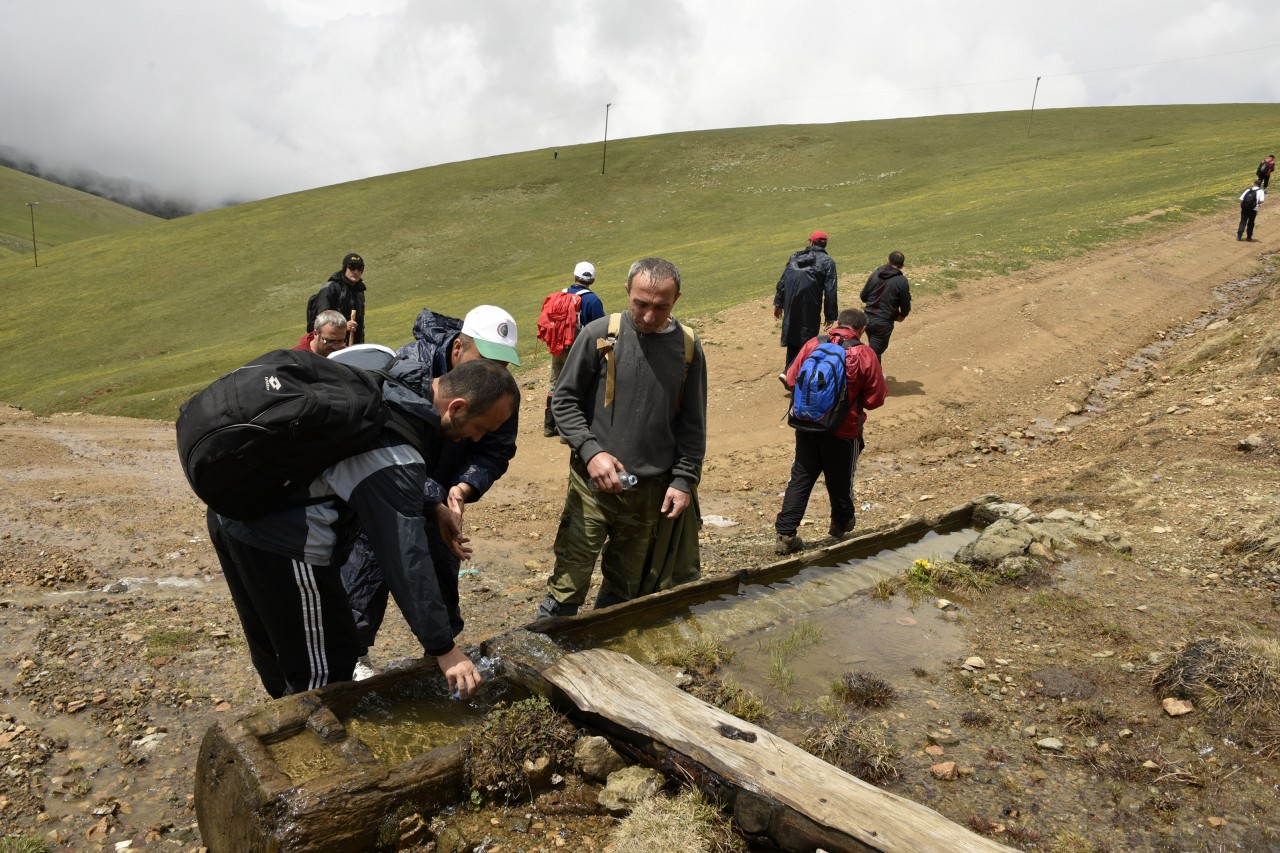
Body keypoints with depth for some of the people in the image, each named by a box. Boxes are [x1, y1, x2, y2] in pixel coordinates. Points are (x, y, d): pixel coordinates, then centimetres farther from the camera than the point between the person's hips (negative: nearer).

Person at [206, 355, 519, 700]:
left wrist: (433, 506, 8)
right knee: (323, 672, 4)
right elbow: (406, 559, -25)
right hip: (282, 539, -10)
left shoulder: (398, 379, 2)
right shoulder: (394, 457, -25)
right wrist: (444, 650, -19)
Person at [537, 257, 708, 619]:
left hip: (652, 492, 3)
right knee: (568, 584, 0)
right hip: (593, 481, -2)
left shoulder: (687, 346, 1)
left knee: (625, 589, 15)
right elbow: (564, 399, 0)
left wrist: (684, 480, 1)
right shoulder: (600, 334, -6)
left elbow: (692, 424, 7)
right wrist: (591, 451, -12)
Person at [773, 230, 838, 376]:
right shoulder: (827, 262, -2)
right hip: (809, 308, -5)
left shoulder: (795, 257, 10)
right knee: (806, 338, 1)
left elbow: (782, 281, 11)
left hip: (791, 307, 5)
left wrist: (778, 303, 17)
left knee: (793, 336, 18)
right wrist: (830, 314, -3)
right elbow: (830, 291, -7)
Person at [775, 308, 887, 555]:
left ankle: (786, 534, 6)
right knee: (840, 481, 18)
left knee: (800, 479, 10)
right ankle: (841, 523, 40)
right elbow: (875, 399, -6)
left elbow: (791, 379, 2)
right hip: (843, 431, -2)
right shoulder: (865, 355, -10)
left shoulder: (812, 345, -4)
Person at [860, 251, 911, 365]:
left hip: (867, 317, 5)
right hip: (884, 322, -5)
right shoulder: (901, 281, -11)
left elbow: (863, 296, 8)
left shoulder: (875, 274, 2)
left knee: (874, 347, 23)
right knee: (874, 352, 0)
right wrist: (902, 315, 18)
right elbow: (906, 304, -4)